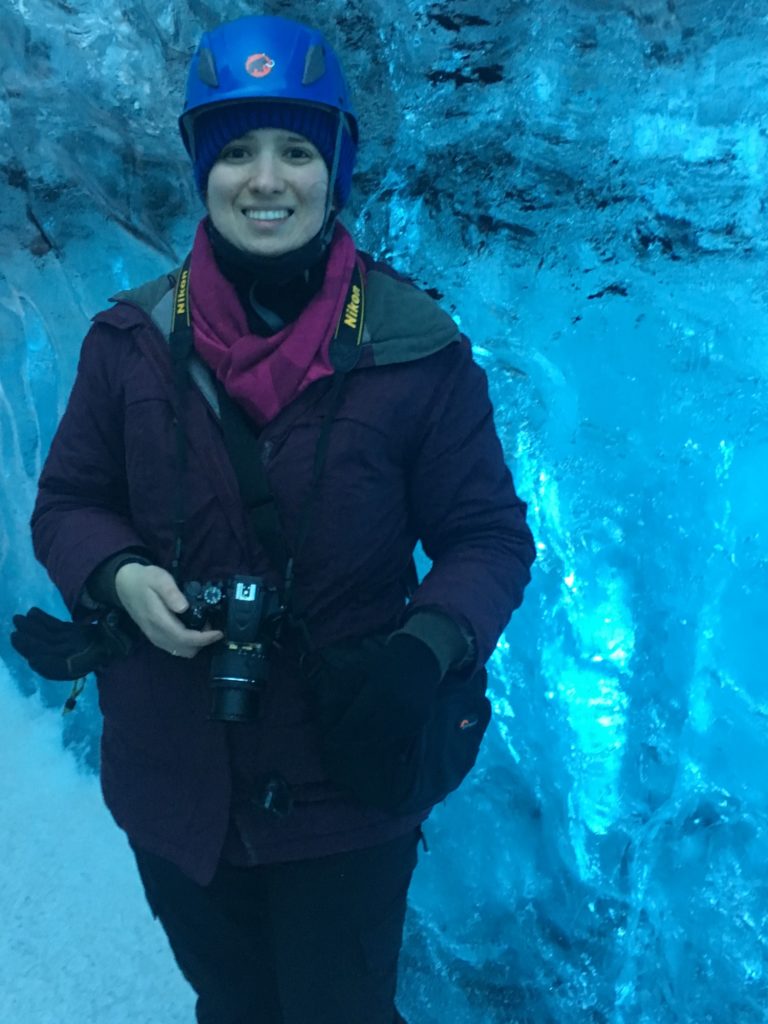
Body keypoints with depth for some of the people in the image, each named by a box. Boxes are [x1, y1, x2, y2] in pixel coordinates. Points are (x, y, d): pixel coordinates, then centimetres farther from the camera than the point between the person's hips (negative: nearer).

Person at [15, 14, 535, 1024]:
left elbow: (488, 536, -7)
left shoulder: (416, 347, -12)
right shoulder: (133, 340, -5)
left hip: (347, 783, -2)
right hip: (175, 784, 3)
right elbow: (67, 504, 4)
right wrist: (121, 578, -17)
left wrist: (430, 648, -25)